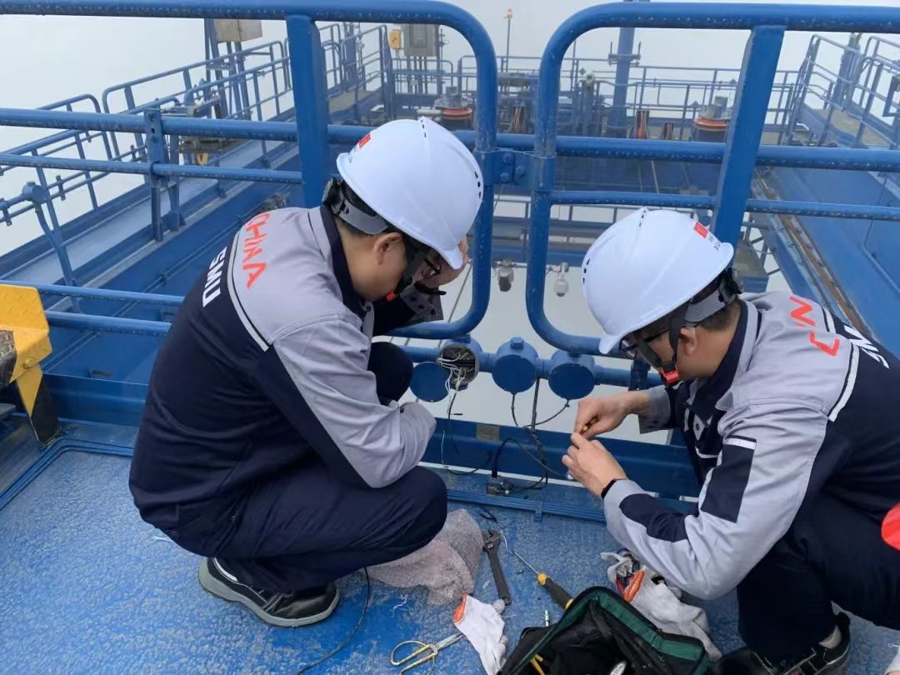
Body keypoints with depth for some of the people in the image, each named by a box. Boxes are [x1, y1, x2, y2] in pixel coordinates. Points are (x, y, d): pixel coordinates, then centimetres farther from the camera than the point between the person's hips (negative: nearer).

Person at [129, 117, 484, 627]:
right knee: (422, 501, -16)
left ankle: (304, 500, 16)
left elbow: (363, 314, 6)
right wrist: (422, 417, -6)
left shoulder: (289, 226, -11)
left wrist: (428, 283, -13)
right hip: (204, 502, -8)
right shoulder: (306, 319, -37)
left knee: (390, 366, 3)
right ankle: (251, 569, 6)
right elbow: (379, 461, -27)